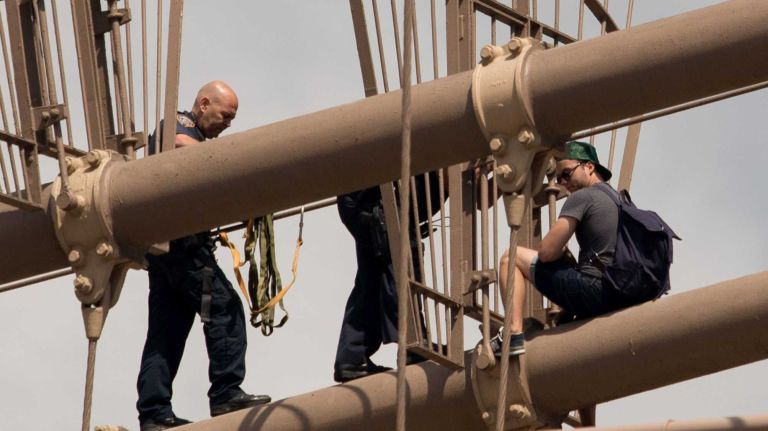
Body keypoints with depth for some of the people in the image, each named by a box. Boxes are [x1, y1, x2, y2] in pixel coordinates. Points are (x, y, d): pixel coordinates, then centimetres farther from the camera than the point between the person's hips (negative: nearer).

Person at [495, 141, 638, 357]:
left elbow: (547, 252, -9)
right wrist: (568, 258, 19)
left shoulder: (582, 197, -4)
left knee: (511, 257, 4)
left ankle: (514, 334, -8)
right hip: (622, 299, 9)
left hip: (594, 294, -9)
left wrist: (563, 255, 13)